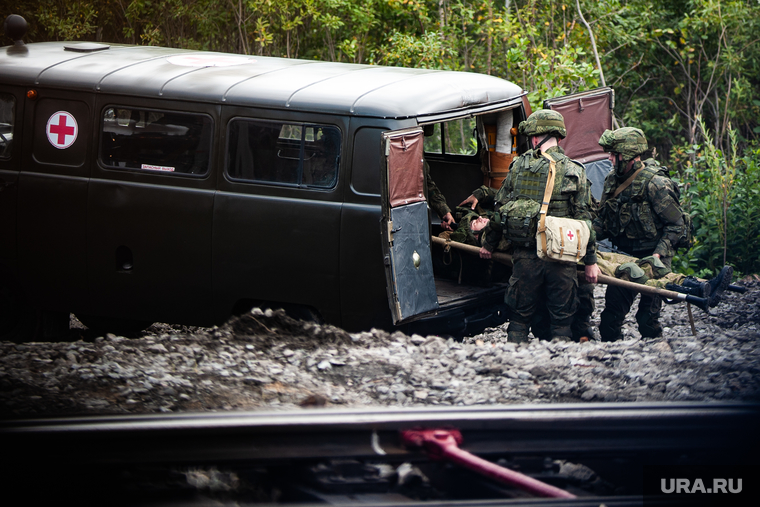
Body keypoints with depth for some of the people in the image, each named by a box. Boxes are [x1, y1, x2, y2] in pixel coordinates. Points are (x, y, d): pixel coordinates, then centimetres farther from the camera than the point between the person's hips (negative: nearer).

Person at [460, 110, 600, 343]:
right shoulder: (574, 172, -4)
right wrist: (591, 261, 1)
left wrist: (488, 244, 21)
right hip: (559, 260, -1)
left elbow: (500, 208, 8)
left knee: (519, 317, 11)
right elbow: (583, 220, -4)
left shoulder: (518, 167, 2)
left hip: (524, 258, 1)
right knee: (561, 322, 7)